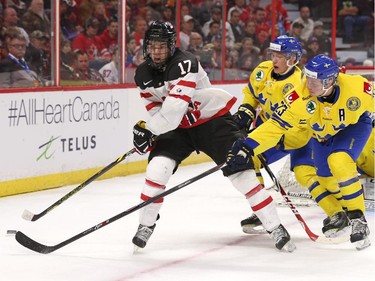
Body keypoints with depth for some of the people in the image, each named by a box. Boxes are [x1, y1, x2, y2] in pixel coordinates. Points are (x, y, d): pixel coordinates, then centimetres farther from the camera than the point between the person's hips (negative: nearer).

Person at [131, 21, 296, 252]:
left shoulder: (185, 64, -29)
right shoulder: (143, 75, -5)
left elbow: (174, 109, -35)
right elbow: (156, 109, 5)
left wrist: (148, 129, -27)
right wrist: (149, 133, -14)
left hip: (214, 120, -5)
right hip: (178, 127, 5)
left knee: (241, 170, -12)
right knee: (158, 167, -16)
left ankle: (275, 227, -5)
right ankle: (146, 225, -1)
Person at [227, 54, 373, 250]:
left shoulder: (357, 87, -36)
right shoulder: (300, 99, -34)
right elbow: (275, 125, -33)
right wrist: (246, 148, -41)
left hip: (354, 125, -3)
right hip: (322, 135, 3)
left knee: (339, 162, -28)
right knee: (324, 179, 1)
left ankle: (358, 219, -15)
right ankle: (339, 216, 31)